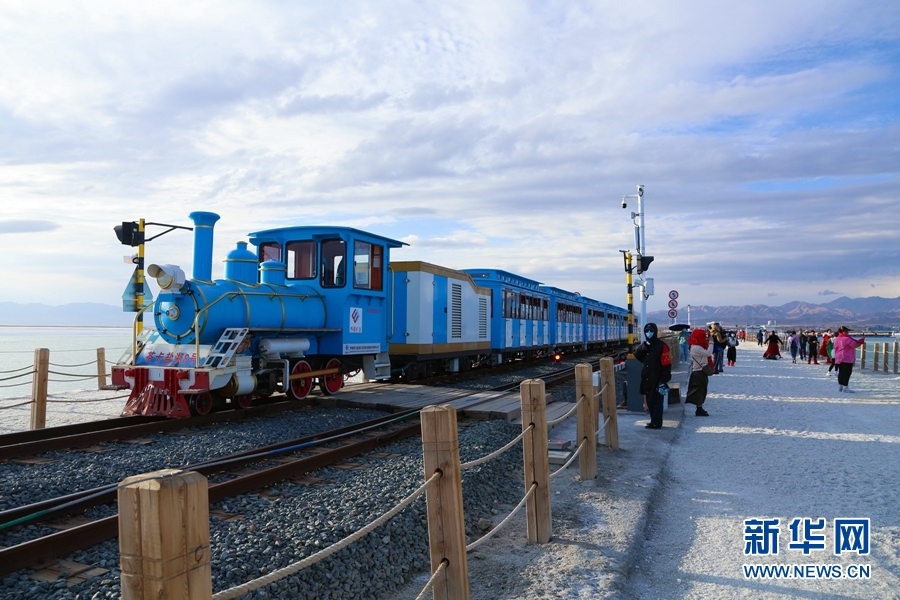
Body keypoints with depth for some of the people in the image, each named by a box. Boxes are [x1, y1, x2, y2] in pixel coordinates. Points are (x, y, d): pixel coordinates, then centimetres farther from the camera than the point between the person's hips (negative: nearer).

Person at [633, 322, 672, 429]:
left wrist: (664, 380, -19)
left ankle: (656, 423, 1)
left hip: (657, 380, -8)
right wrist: (644, 347, -13)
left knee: (656, 400, -5)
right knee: (650, 401, 13)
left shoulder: (661, 346, -11)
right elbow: (637, 356, 3)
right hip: (647, 379, 8)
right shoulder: (645, 346, 15)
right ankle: (654, 420, 24)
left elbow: (666, 364, -15)